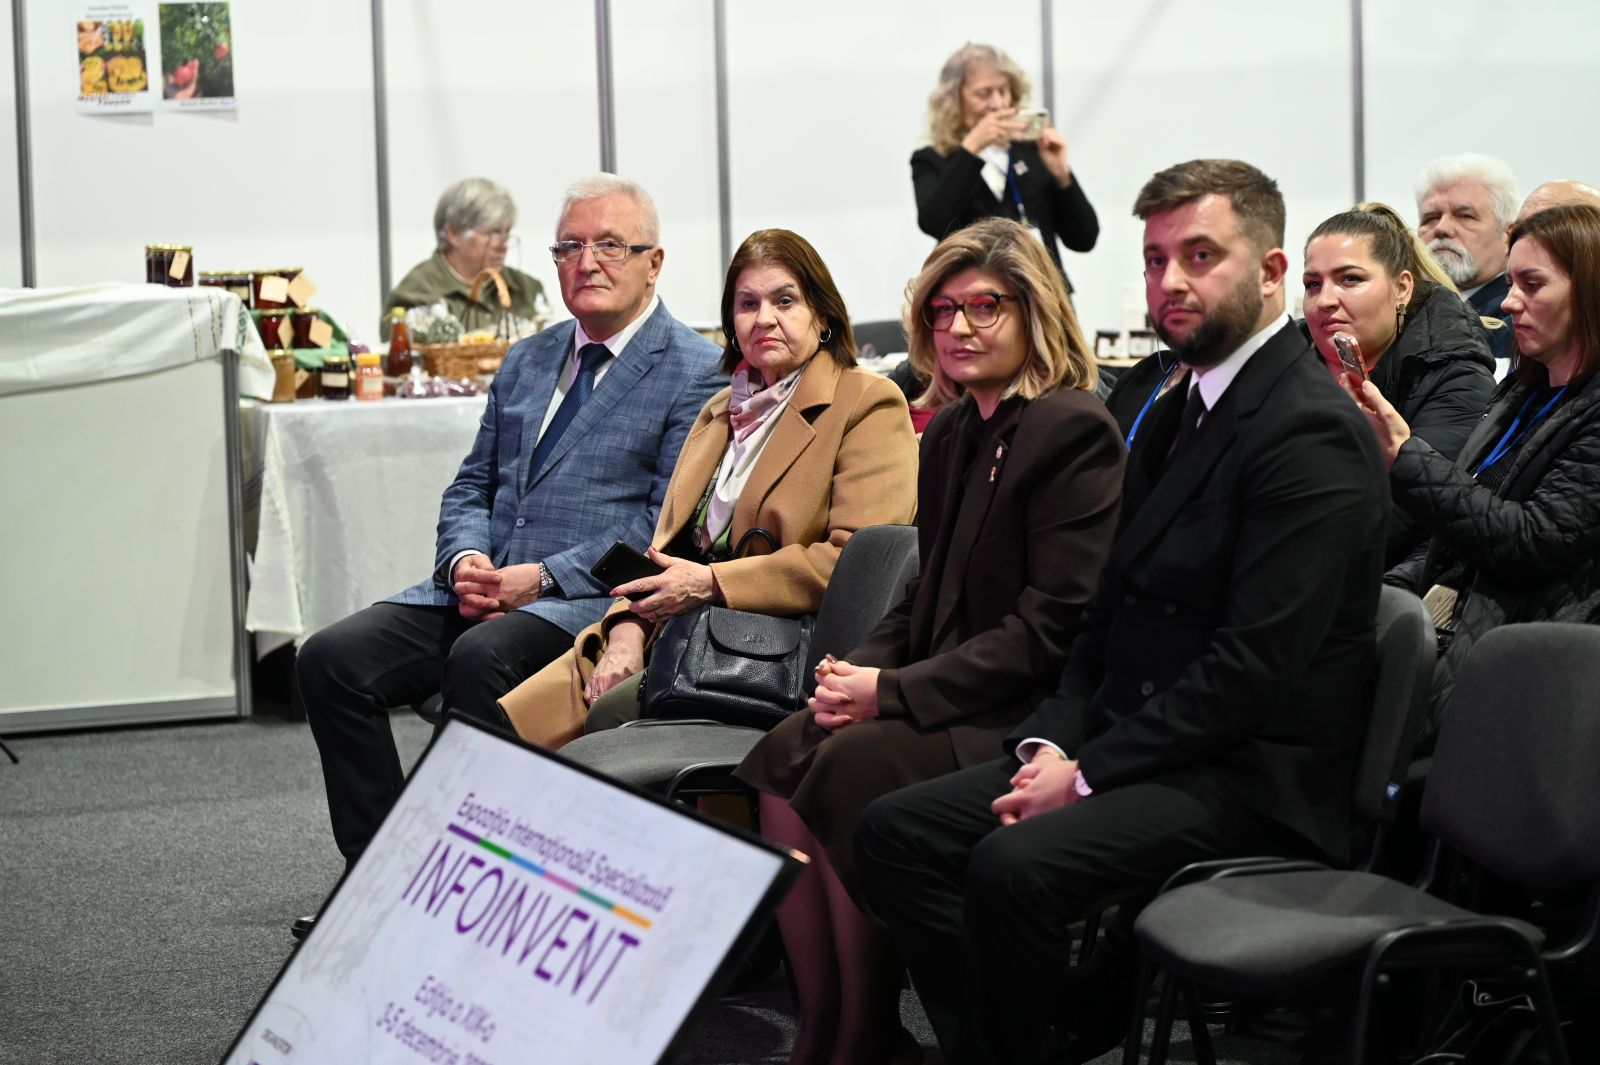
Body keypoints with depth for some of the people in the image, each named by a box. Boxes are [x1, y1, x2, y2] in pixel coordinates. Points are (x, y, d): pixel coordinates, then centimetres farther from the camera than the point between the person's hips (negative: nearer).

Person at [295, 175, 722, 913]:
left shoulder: (694, 371, -1)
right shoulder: (526, 363, 22)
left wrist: (545, 576, -17)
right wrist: (465, 560, -2)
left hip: (590, 597, -7)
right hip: (483, 585, 7)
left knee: (481, 657, -36)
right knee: (331, 658, -14)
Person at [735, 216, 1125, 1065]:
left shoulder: (1075, 433, -11)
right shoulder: (951, 432, 16)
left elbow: (1053, 630, -17)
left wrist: (895, 692, -18)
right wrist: (860, 669, 0)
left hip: (1026, 717, -8)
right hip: (947, 702, 8)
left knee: (851, 769, -27)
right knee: (782, 758, -17)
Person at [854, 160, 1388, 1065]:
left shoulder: (1312, 431, -14)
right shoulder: (1177, 415, 17)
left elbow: (1255, 667, -20)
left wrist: (1088, 775, -17)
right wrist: (1054, 740, 1)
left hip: (1254, 778, -9)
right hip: (1137, 742, 9)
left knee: (1014, 865, -29)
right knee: (896, 830, -5)